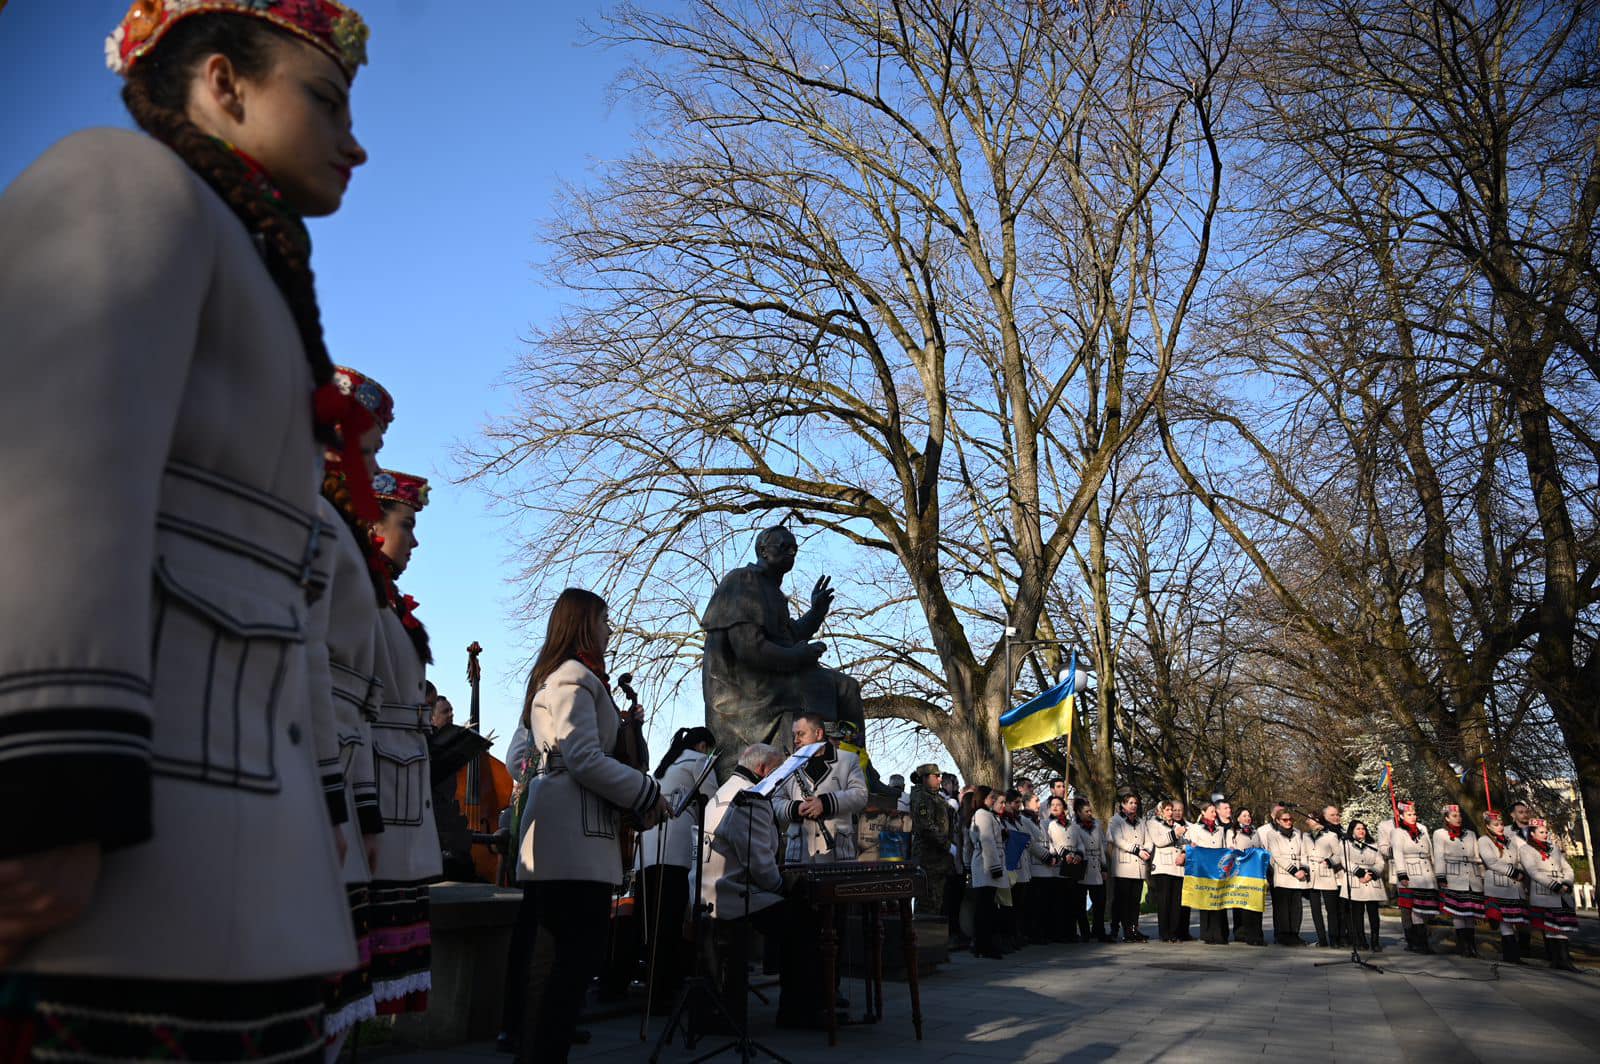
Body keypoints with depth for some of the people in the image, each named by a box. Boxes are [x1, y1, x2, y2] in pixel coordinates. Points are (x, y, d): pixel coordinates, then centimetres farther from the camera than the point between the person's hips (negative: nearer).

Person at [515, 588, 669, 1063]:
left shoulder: (555, 677, 23)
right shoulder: (577, 677, -9)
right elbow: (584, 759, -18)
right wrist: (648, 793, -9)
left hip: (560, 838, 11)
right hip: (575, 835, -11)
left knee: (554, 955, 13)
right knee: (575, 958, -10)